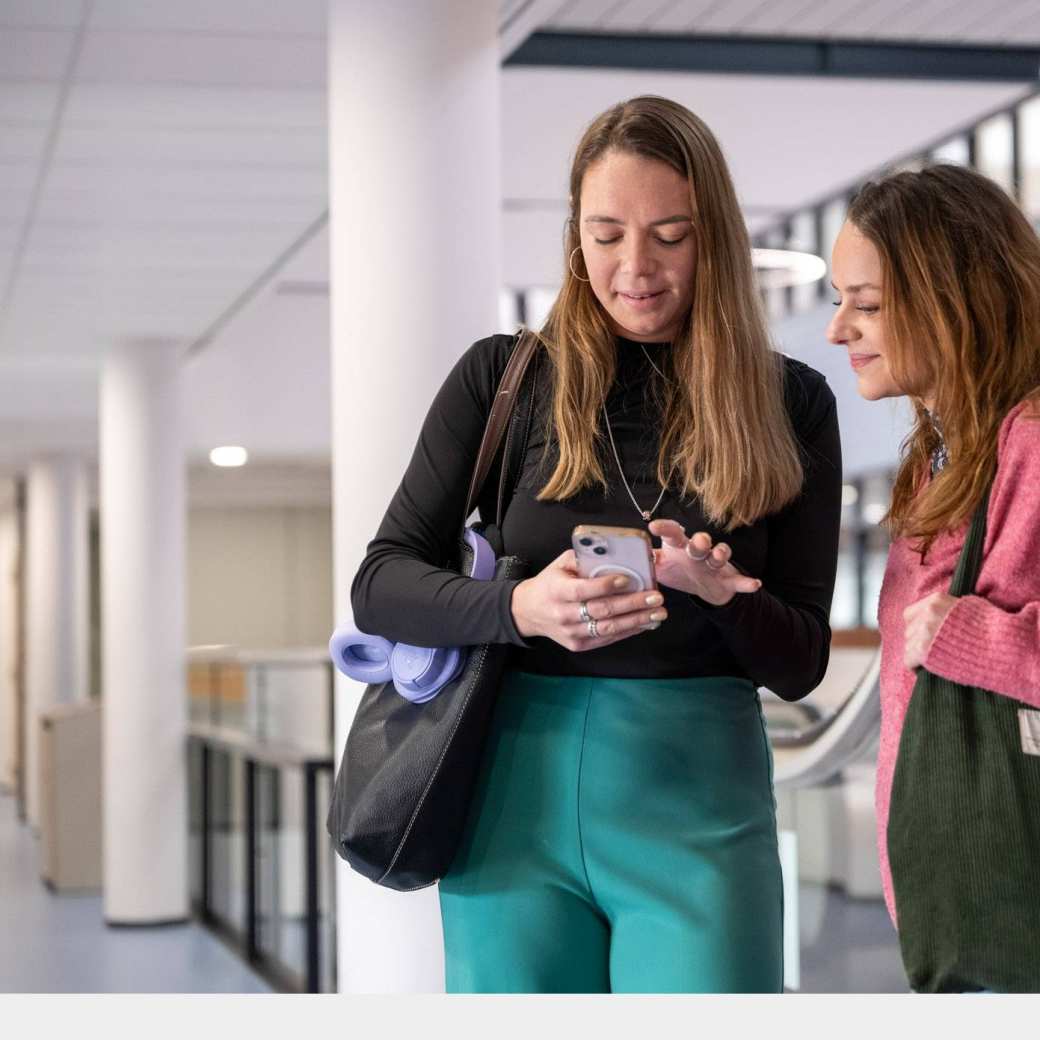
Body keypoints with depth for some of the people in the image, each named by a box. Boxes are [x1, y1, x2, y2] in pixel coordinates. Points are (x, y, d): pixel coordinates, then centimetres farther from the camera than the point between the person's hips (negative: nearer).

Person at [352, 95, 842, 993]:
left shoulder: (790, 403, 5)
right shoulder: (503, 376, 4)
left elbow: (801, 664, 5)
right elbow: (380, 584, 1)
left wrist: (718, 591, -17)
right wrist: (520, 607, -19)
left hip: (698, 806, 0)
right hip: (515, 791, 0)